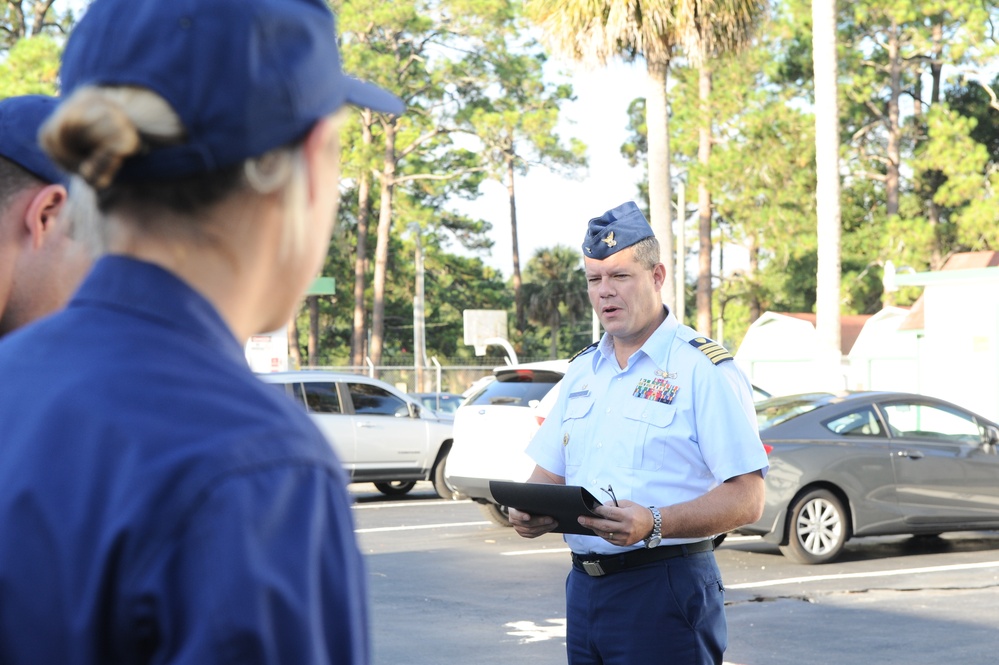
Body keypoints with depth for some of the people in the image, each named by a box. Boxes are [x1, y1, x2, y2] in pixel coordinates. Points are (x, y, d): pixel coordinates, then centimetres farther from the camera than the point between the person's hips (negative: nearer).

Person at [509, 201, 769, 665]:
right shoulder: (581, 372, 15)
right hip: (585, 587, 6)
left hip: (665, 590, -6)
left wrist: (654, 525, -27)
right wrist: (528, 512, -4)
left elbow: (746, 498, -14)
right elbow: (550, 472, 19)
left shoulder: (704, 369, -7)